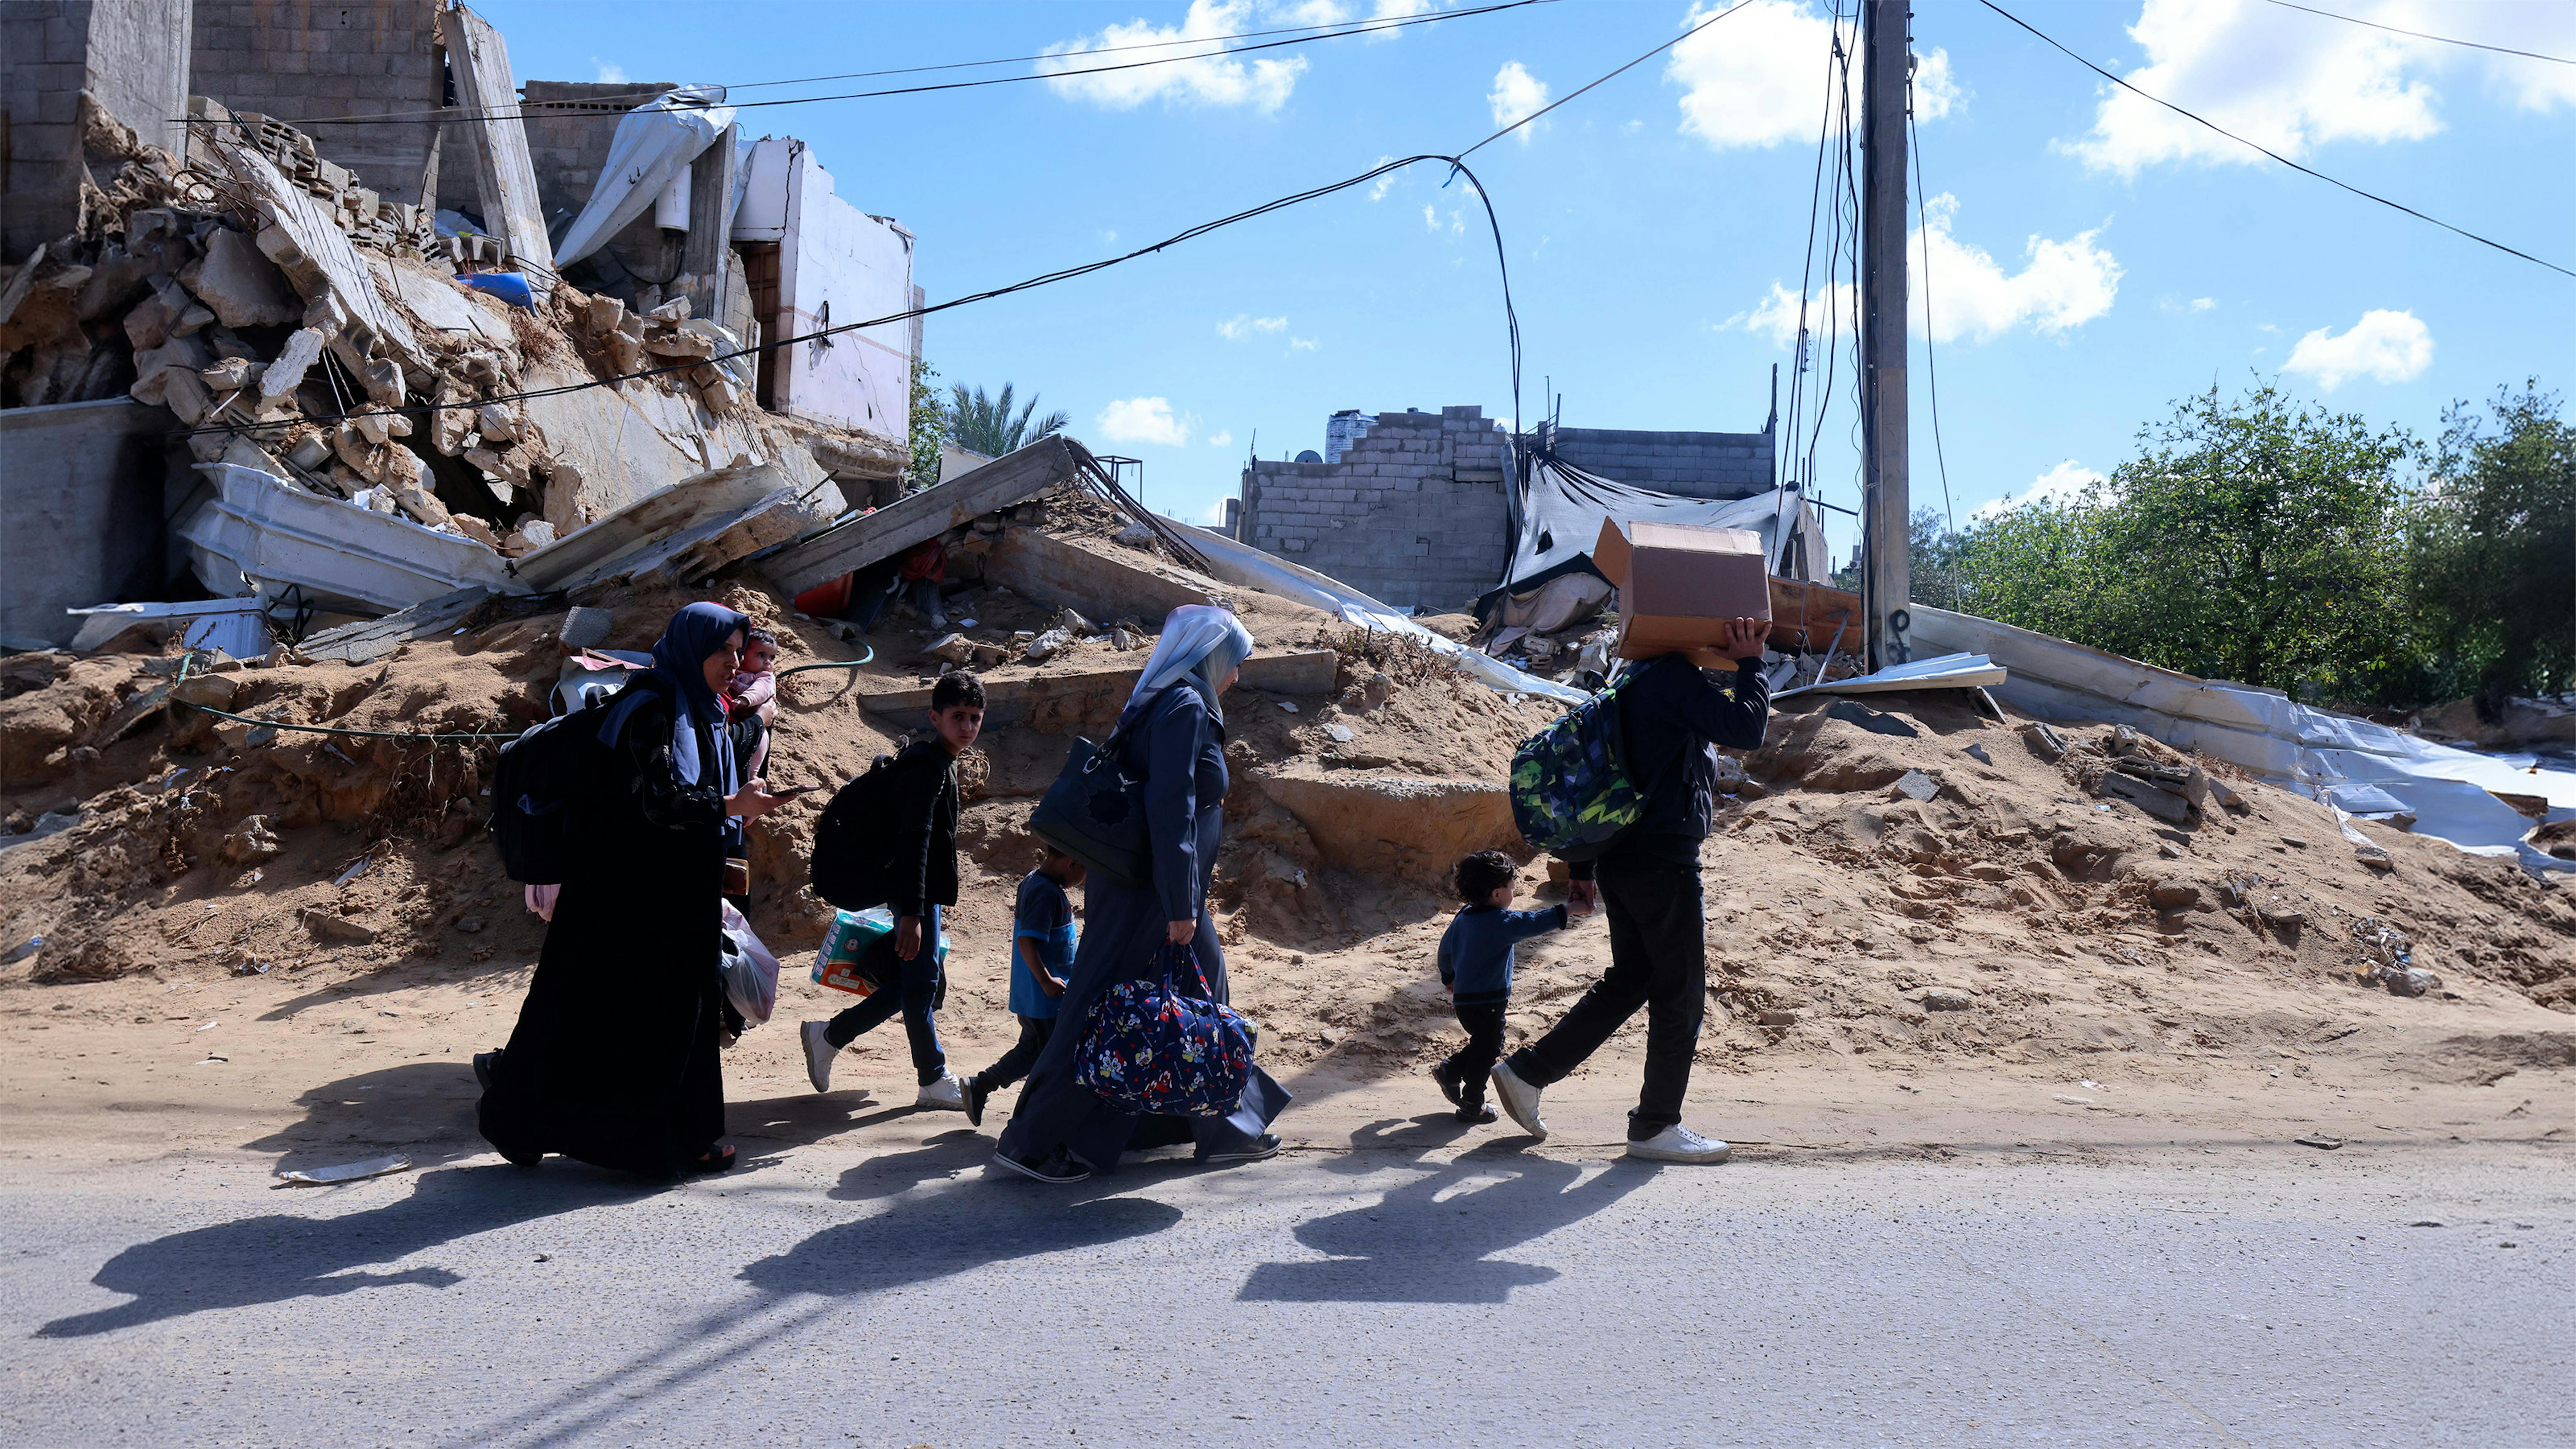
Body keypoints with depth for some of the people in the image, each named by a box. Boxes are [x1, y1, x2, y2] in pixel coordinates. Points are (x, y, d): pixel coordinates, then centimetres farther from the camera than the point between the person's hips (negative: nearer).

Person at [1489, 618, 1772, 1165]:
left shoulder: (1635, 680, 18)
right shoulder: (1677, 677, -12)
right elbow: (1746, 730, -19)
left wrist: (1582, 865, 21)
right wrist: (1751, 664, -6)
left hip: (1621, 860, 10)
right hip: (1665, 861, -9)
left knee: (1629, 981, 18)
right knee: (1681, 992, 2)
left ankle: (1526, 1070, 17)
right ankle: (1655, 1126, 11)